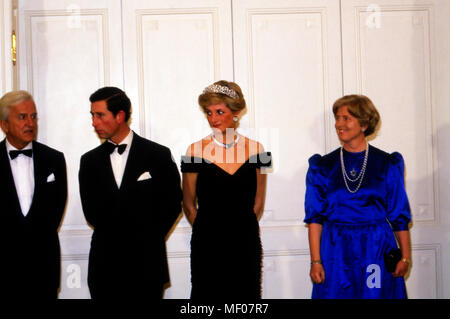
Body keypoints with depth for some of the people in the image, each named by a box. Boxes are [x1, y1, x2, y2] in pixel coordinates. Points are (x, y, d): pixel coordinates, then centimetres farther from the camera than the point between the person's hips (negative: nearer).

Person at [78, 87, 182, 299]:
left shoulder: (158, 155, 1)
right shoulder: (89, 161, 10)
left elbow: (171, 204, 1)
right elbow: (91, 211, 6)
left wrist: (146, 240, -5)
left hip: (146, 265, -2)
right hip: (105, 264, 3)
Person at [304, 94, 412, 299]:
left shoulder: (387, 164, 2)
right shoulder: (323, 166, 4)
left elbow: (399, 215, 4)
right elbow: (315, 218, 0)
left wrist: (405, 257, 0)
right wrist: (315, 261, -7)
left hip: (378, 249, 0)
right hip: (336, 253, 1)